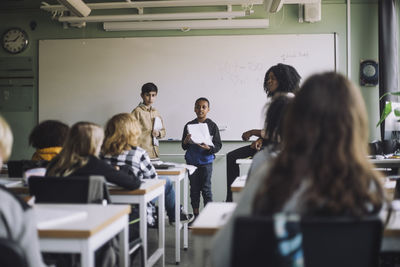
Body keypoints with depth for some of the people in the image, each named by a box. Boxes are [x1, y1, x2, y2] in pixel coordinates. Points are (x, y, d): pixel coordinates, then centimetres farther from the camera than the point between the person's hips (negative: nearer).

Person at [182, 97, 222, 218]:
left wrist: (208, 148, -23)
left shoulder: (212, 126, -2)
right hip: (192, 161, 3)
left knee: (206, 189, 0)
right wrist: (186, 142, -14)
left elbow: (218, 145, -4)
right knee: (194, 189, 8)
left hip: (206, 161, -3)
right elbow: (184, 147, 8)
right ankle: (196, 216, 17)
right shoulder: (189, 125, 5)